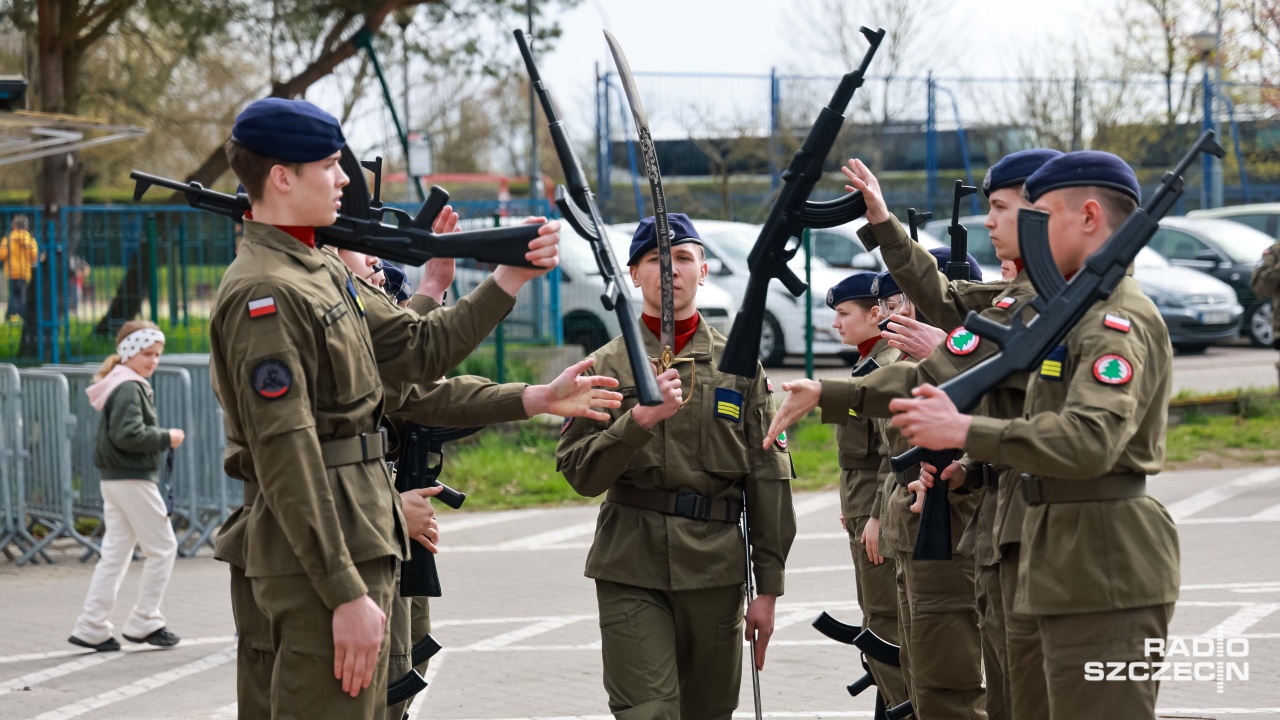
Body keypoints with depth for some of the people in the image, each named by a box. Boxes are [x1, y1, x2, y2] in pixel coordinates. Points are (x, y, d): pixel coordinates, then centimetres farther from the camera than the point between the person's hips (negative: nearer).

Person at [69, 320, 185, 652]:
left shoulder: (128, 386, 17)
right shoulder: (129, 389, -14)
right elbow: (127, 435, -25)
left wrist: (160, 438, 7)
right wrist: (166, 438, -15)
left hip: (114, 480, 10)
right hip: (133, 479, -10)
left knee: (115, 553, 9)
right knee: (163, 548, 0)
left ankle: (92, 628, 7)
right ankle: (144, 622, 3)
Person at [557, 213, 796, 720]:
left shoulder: (740, 367, 9)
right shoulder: (607, 366, 5)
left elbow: (769, 480, 8)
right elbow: (580, 474, -2)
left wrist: (768, 587, 3)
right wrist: (638, 420, -17)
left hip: (716, 569, 2)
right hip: (631, 573, -2)